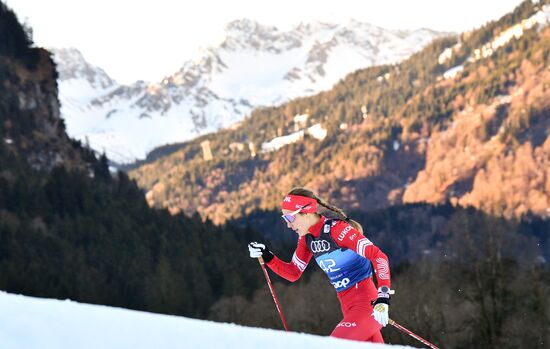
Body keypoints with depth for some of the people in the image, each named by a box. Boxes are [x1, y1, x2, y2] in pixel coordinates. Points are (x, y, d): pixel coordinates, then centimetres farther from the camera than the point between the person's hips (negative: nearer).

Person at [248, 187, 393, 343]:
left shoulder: (336, 228, -17)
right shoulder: (307, 238, 8)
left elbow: (379, 257, -22)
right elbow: (293, 273, 18)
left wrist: (383, 298, -31)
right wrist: (266, 256, 4)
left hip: (367, 303, -8)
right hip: (347, 306, 8)